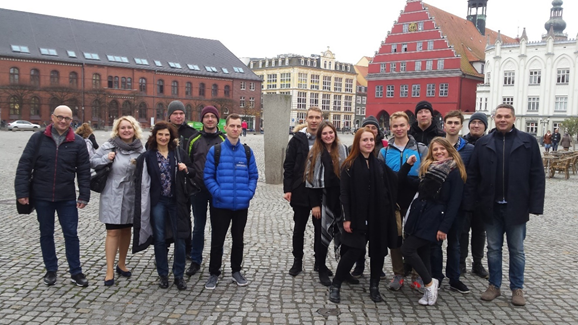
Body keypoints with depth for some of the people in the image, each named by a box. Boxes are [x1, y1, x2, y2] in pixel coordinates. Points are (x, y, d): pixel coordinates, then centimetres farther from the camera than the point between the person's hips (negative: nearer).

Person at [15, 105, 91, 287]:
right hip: (42, 197, 1)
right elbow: (24, 166, -2)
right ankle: (51, 270, 27)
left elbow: (84, 171, 0)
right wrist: (22, 191, -8)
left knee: (71, 234, 4)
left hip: (67, 198, 0)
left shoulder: (78, 142, -2)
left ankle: (76, 272, 16)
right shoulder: (38, 139, -2)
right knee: (46, 234, 12)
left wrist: (84, 196, -5)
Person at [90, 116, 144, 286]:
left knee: (126, 229, 14)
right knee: (113, 232, -5)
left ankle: (122, 264, 31)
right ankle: (110, 270, 4)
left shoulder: (140, 149, 4)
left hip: (132, 196, 4)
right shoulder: (109, 146, -4)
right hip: (112, 196, -3)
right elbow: (92, 162, 0)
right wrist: (105, 159, -16)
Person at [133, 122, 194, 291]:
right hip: (157, 202, 0)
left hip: (176, 202, 1)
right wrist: (143, 204, -8)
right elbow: (141, 181, -2)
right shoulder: (147, 156, 0)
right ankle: (163, 275, 23)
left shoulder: (179, 153, 3)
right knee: (159, 239, 8)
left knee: (180, 239, 2)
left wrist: (186, 170, -13)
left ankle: (179, 275, 16)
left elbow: (192, 174, 10)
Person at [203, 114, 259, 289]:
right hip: (220, 204, -2)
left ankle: (236, 270, 31)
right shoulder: (215, 150, -3)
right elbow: (208, 176, -4)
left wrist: (250, 192, -7)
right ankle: (214, 273, 21)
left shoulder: (247, 151, 5)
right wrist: (218, 193, -16)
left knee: (238, 239, 15)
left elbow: (253, 175, 7)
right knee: (217, 240, 6)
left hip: (242, 204, 2)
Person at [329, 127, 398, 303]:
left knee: (378, 251, 8)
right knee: (354, 251, -6)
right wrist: (347, 218, -12)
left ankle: (374, 287, 23)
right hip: (358, 216, -4)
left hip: (378, 216, 4)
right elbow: (344, 193, -7)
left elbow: (392, 186, 11)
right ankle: (335, 285, 9)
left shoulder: (379, 164, 9)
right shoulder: (350, 165, -4)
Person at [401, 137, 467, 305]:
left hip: (434, 218, -6)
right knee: (422, 253, 8)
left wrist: (444, 227, -15)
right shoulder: (426, 167, 14)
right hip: (418, 214, 6)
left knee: (407, 249, -11)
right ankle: (429, 289, 20)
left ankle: (430, 283, 4)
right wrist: (407, 165, -1)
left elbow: (454, 203, -9)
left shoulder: (454, 172, -4)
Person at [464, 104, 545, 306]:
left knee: (517, 250, 11)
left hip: (516, 207, -1)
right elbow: (473, 175, 2)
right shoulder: (483, 143, 3)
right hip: (491, 207, 1)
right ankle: (494, 285, 25)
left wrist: (535, 205, -7)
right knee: (493, 249, 12)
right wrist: (470, 204, -3)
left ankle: (517, 288, 25)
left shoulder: (528, 142, -1)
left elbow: (537, 176, -2)